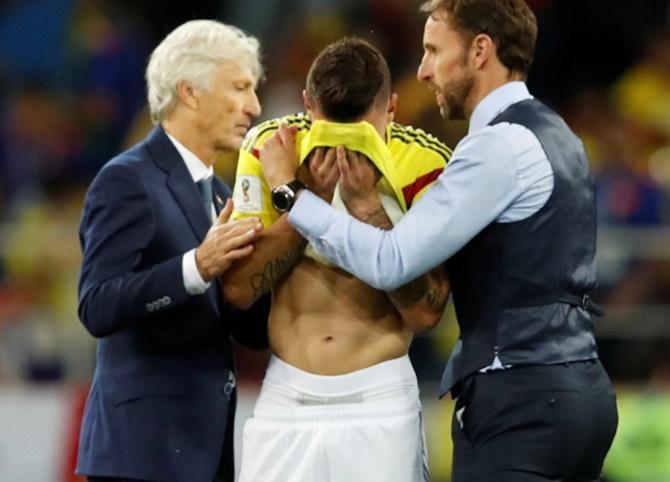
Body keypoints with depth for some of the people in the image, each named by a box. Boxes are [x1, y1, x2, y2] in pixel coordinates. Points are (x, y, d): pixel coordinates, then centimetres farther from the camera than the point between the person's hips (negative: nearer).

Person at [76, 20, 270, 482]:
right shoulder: (127, 181, -8)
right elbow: (98, 308, -19)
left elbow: (253, 329, 14)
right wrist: (197, 267, -29)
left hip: (208, 442, 8)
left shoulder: (218, 193, 17)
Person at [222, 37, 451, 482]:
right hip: (285, 397, 2)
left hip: (380, 399, -1)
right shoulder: (271, 147, -3)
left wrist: (367, 203, -20)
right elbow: (239, 289, -8)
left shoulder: (421, 161, -8)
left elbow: (426, 312, -13)